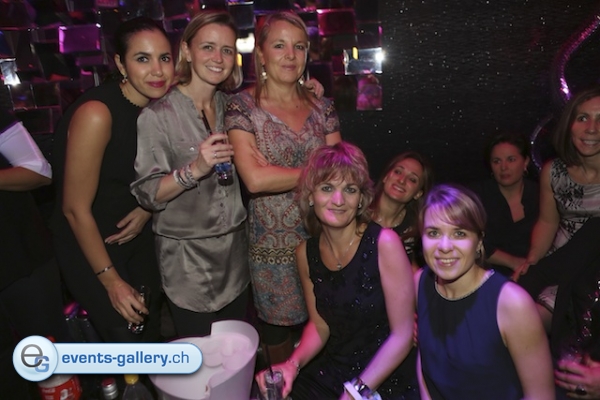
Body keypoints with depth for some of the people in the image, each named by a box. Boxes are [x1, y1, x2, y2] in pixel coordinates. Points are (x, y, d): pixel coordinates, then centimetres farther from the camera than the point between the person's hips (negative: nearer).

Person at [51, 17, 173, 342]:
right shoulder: (96, 114, -27)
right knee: (129, 343, 3)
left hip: (136, 236, 6)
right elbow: (75, 209, -21)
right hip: (91, 246, -6)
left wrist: (148, 207, -11)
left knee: (151, 330, 19)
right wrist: (111, 280, -14)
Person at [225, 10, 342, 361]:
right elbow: (255, 179, -20)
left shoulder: (323, 107, 5)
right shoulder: (243, 106, -7)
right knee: (278, 331, 13)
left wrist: (274, 170, -17)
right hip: (273, 246, -3)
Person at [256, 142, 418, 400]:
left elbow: (402, 335, -14)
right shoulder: (306, 253, -3)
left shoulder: (384, 243, -18)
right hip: (330, 375, 4)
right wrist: (293, 364, -9)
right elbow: (319, 325, 7)